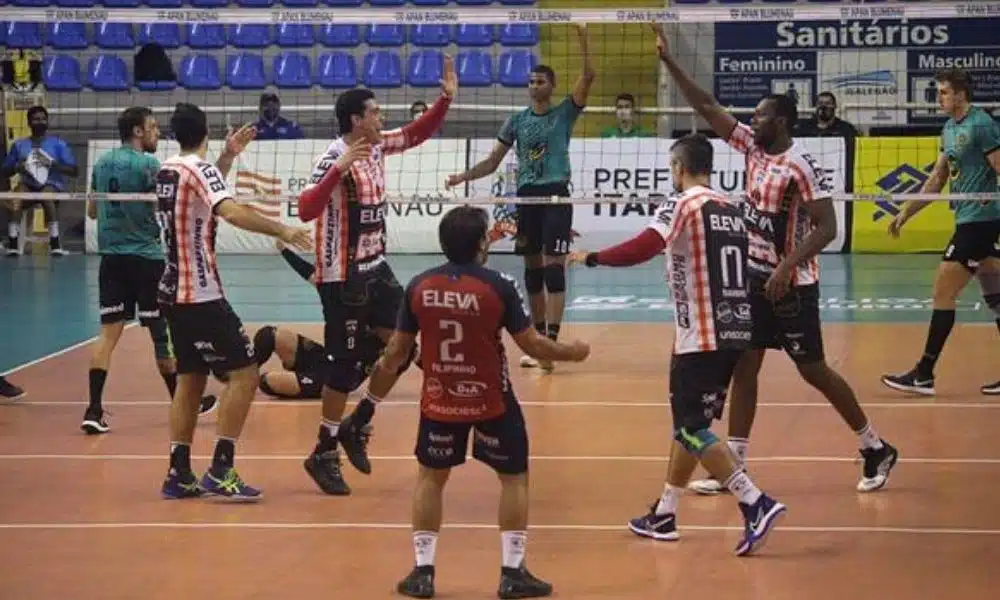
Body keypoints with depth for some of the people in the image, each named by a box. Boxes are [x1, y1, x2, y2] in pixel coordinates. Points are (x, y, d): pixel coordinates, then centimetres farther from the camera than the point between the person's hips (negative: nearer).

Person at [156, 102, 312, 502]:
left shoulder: (166, 170, 11)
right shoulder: (200, 169, -13)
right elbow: (232, 212, -30)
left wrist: (228, 157, 25)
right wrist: (281, 230, -34)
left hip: (174, 292, 9)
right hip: (201, 296, -9)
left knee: (190, 380, 12)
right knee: (244, 374, -6)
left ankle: (179, 475, 10)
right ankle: (220, 471, -11)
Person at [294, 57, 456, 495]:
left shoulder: (378, 146, 4)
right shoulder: (335, 158, -20)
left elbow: (418, 133, 20)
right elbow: (306, 210, -33)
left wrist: (446, 97, 8)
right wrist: (339, 169, -41)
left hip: (375, 269, 8)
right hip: (342, 277, -8)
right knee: (344, 366, -3)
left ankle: (357, 425, 20)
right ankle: (324, 454, 10)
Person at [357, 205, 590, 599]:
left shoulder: (419, 286, -5)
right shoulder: (498, 286, -14)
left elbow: (397, 351, 3)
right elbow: (532, 345, -9)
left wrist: (378, 385, 21)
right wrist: (572, 352, 10)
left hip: (439, 401, 3)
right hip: (491, 402, -2)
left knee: (430, 477, 19)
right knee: (514, 478, 14)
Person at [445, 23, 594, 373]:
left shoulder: (564, 113, 1)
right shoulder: (516, 121, 11)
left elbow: (588, 76, -12)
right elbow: (493, 162, 13)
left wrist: (583, 39, -22)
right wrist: (464, 176, -1)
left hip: (556, 195, -4)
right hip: (526, 196, 4)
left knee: (554, 267, -11)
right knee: (532, 269, 8)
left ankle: (551, 341, -16)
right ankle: (539, 340, 17)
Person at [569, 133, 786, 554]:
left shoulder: (684, 205, -9)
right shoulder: (731, 209, 14)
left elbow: (642, 249, -23)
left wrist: (590, 258, -13)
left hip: (702, 336, -8)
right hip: (734, 331, 8)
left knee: (692, 429, -6)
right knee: (688, 423, 16)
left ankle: (756, 504, -17)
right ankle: (664, 515, 23)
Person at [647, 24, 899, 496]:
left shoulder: (802, 167, -19)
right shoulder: (752, 145, 2)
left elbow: (827, 228, -21)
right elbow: (707, 107, 4)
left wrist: (788, 265, -31)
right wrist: (668, 61, -1)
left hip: (792, 285, -8)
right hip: (755, 278, 8)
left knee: (813, 370, 0)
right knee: (743, 368, 6)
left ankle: (876, 449, 16)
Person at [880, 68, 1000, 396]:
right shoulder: (950, 129, 14)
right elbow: (937, 179, 21)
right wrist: (906, 212, 19)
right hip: (969, 220, 9)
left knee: (943, 294, -5)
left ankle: (924, 374, 0)